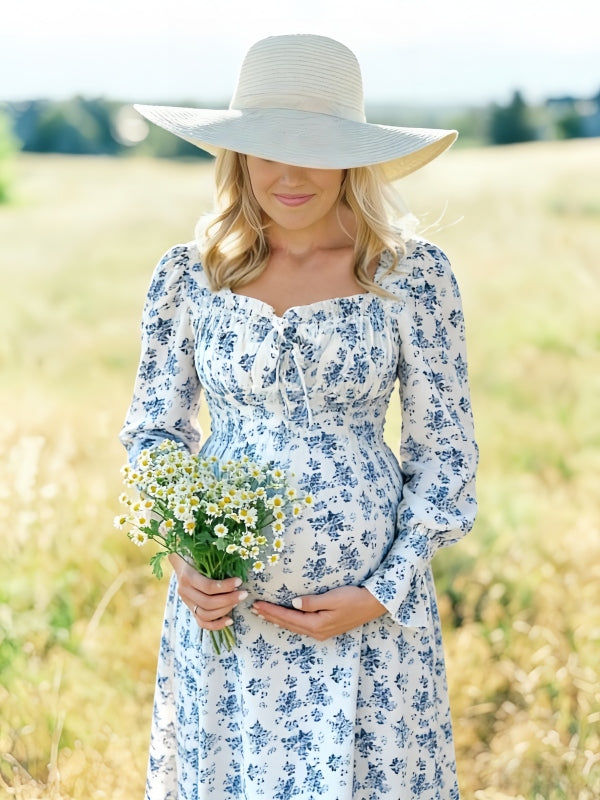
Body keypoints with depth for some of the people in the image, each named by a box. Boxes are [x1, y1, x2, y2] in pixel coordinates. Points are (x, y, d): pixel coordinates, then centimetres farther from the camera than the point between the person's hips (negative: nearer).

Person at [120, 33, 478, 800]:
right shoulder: (187, 274, 0)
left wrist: (382, 593, -9)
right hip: (221, 603, 2)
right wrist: (182, 561, -8)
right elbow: (152, 432, 8)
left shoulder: (412, 274, -5)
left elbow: (445, 449, -1)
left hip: (369, 602, -1)